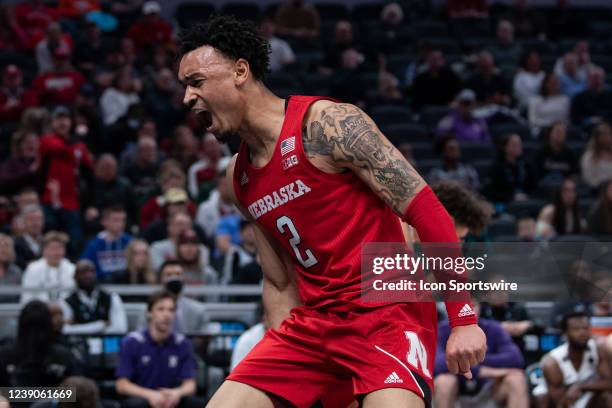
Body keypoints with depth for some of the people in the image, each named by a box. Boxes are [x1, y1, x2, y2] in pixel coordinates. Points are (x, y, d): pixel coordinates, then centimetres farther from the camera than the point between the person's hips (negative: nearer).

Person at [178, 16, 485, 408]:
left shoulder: (327, 123, -12)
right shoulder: (239, 177, 12)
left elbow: (426, 209, -15)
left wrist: (463, 318, -18)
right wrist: (283, 364, 12)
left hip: (387, 313, -7)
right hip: (314, 319, 7)